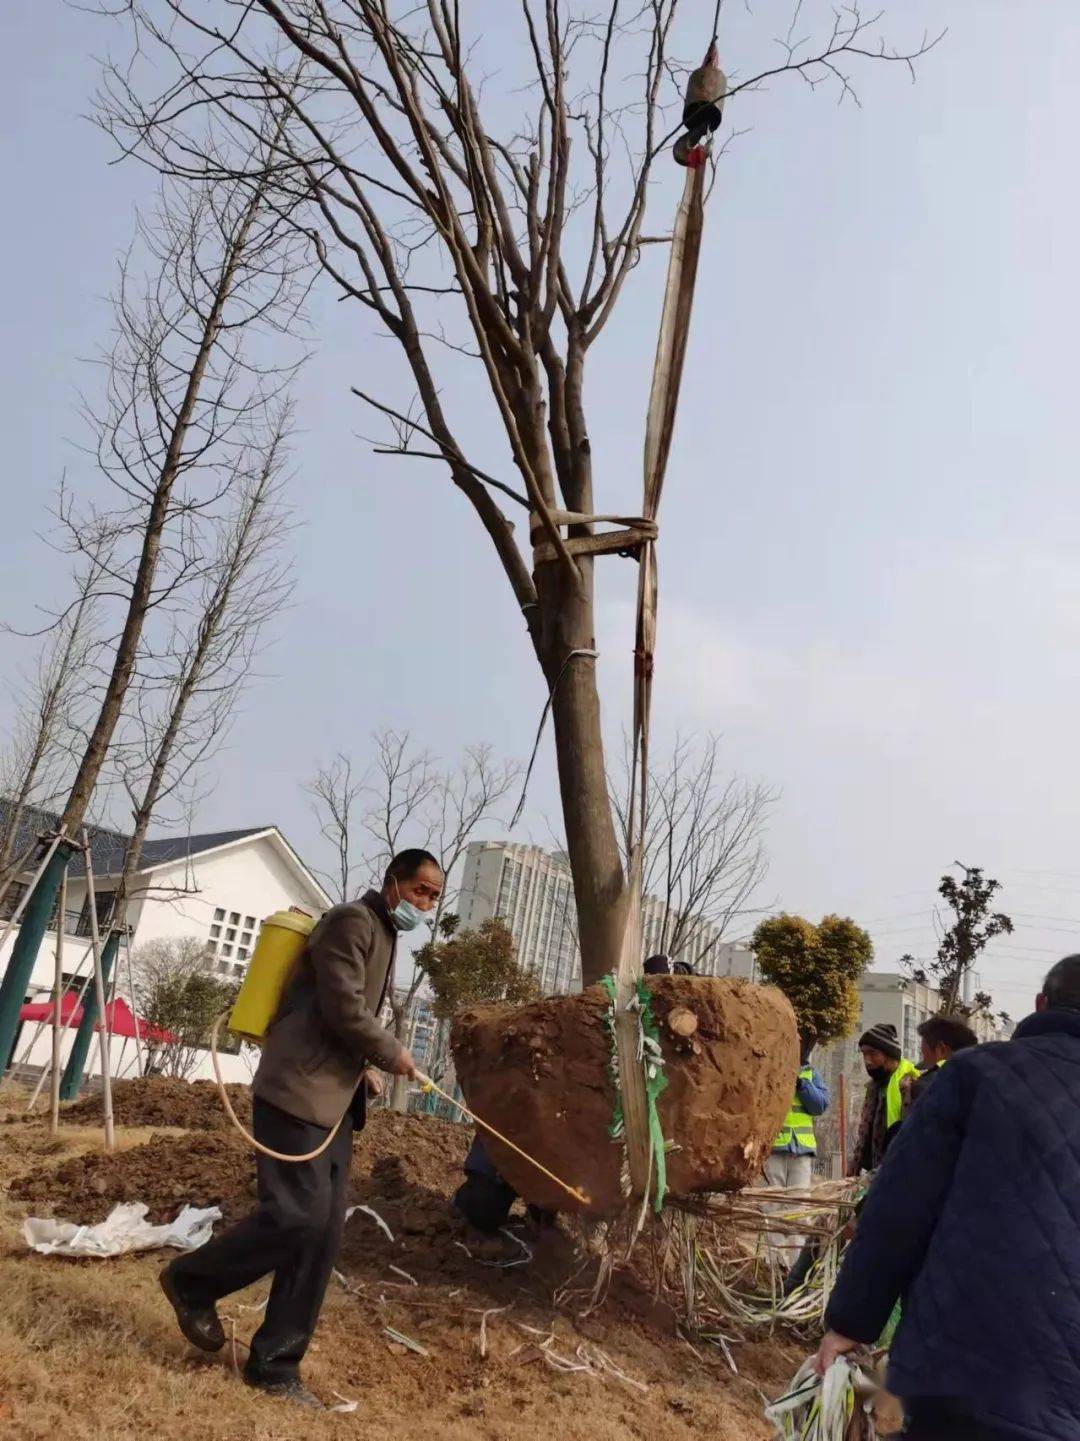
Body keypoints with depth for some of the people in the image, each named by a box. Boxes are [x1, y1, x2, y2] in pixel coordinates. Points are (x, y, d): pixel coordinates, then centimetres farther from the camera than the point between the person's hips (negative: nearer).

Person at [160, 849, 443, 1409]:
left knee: (324, 1230, 5)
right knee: (298, 1214, -11)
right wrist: (392, 1055, -5)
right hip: (297, 1090, -9)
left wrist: (365, 1066, 9)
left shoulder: (383, 936, 19)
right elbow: (344, 1009, -18)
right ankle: (191, 1281, 13)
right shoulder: (352, 921, -11)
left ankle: (274, 1363, 14)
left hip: (333, 1098, 9)